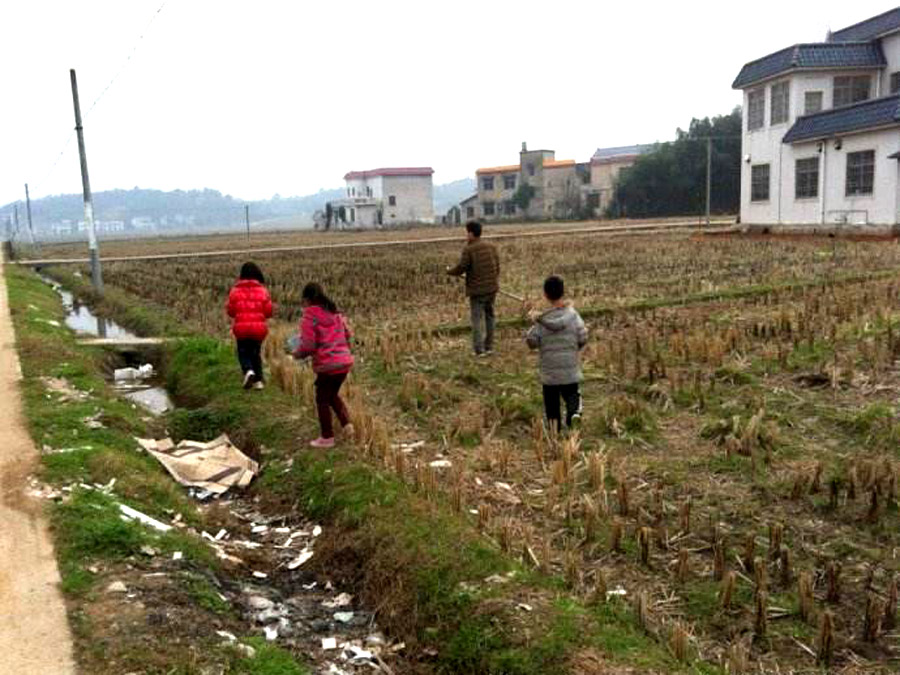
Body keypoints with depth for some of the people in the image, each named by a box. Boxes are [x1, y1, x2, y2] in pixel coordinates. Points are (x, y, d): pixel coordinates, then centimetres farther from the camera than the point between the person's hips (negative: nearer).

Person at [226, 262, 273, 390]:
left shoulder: (235, 290, -5)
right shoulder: (263, 290, -4)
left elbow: (230, 311, 0)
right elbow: (269, 312, -1)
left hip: (241, 327, -1)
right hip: (258, 328, 1)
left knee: (243, 352, 14)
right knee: (256, 353, 16)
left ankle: (248, 370, -14)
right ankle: (258, 380, 13)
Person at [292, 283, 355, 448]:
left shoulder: (309, 318, -12)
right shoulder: (335, 312, 10)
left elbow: (308, 345, -15)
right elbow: (347, 334, 14)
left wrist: (297, 354, 4)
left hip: (327, 365, -7)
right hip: (345, 361, 7)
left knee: (322, 400, 10)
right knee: (333, 394, 27)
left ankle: (327, 437, 18)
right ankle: (347, 424, 16)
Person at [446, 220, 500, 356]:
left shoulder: (469, 250, -12)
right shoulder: (491, 247, 6)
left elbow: (461, 269, -10)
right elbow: (497, 267, 10)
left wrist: (449, 271, 10)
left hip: (477, 290, -5)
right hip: (492, 288, 5)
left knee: (477, 318, 0)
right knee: (489, 316, 15)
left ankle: (479, 349, -4)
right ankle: (489, 346, 19)